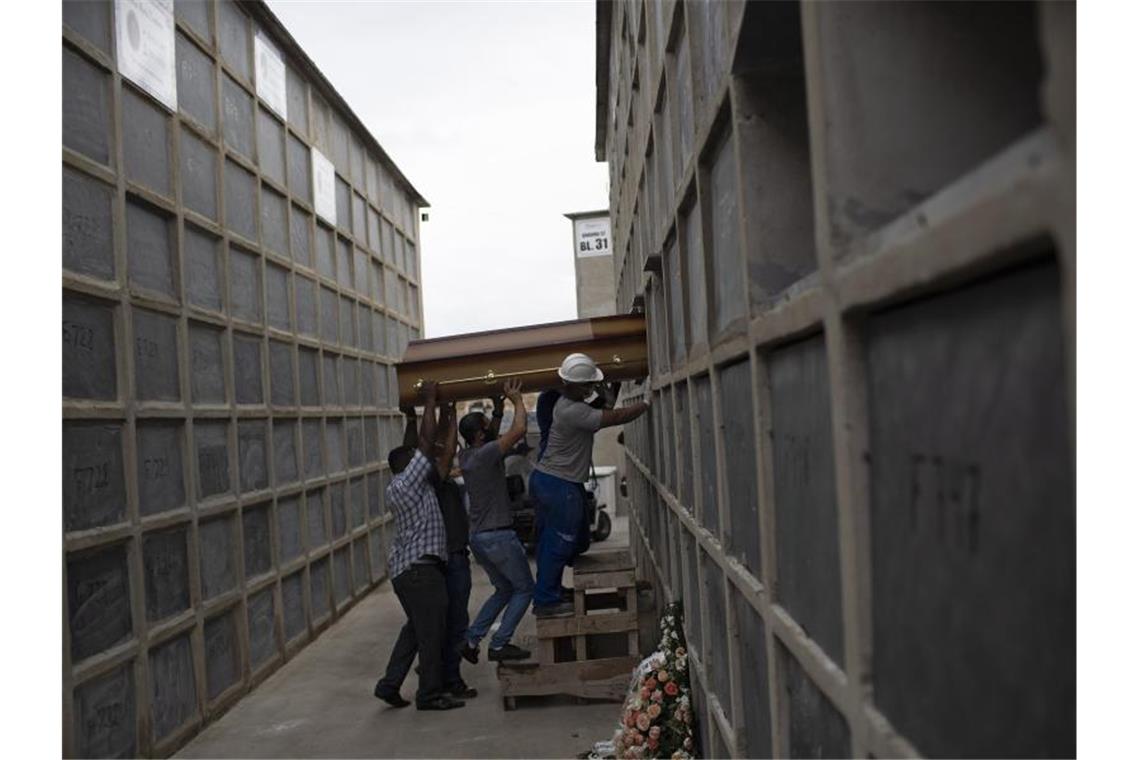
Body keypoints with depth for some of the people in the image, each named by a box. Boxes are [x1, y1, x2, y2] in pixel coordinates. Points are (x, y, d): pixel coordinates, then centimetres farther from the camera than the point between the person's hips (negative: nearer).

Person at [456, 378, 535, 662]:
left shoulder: (465, 456, 8)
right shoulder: (485, 455, -19)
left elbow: (494, 435, 26)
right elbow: (519, 430, -26)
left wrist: (499, 405, 18)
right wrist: (517, 399, -12)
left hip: (478, 536, 9)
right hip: (498, 536, -9)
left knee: (504, 590, 21)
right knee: (524, 588, 6)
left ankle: (471, 640, 17)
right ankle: (499, 645, 3)